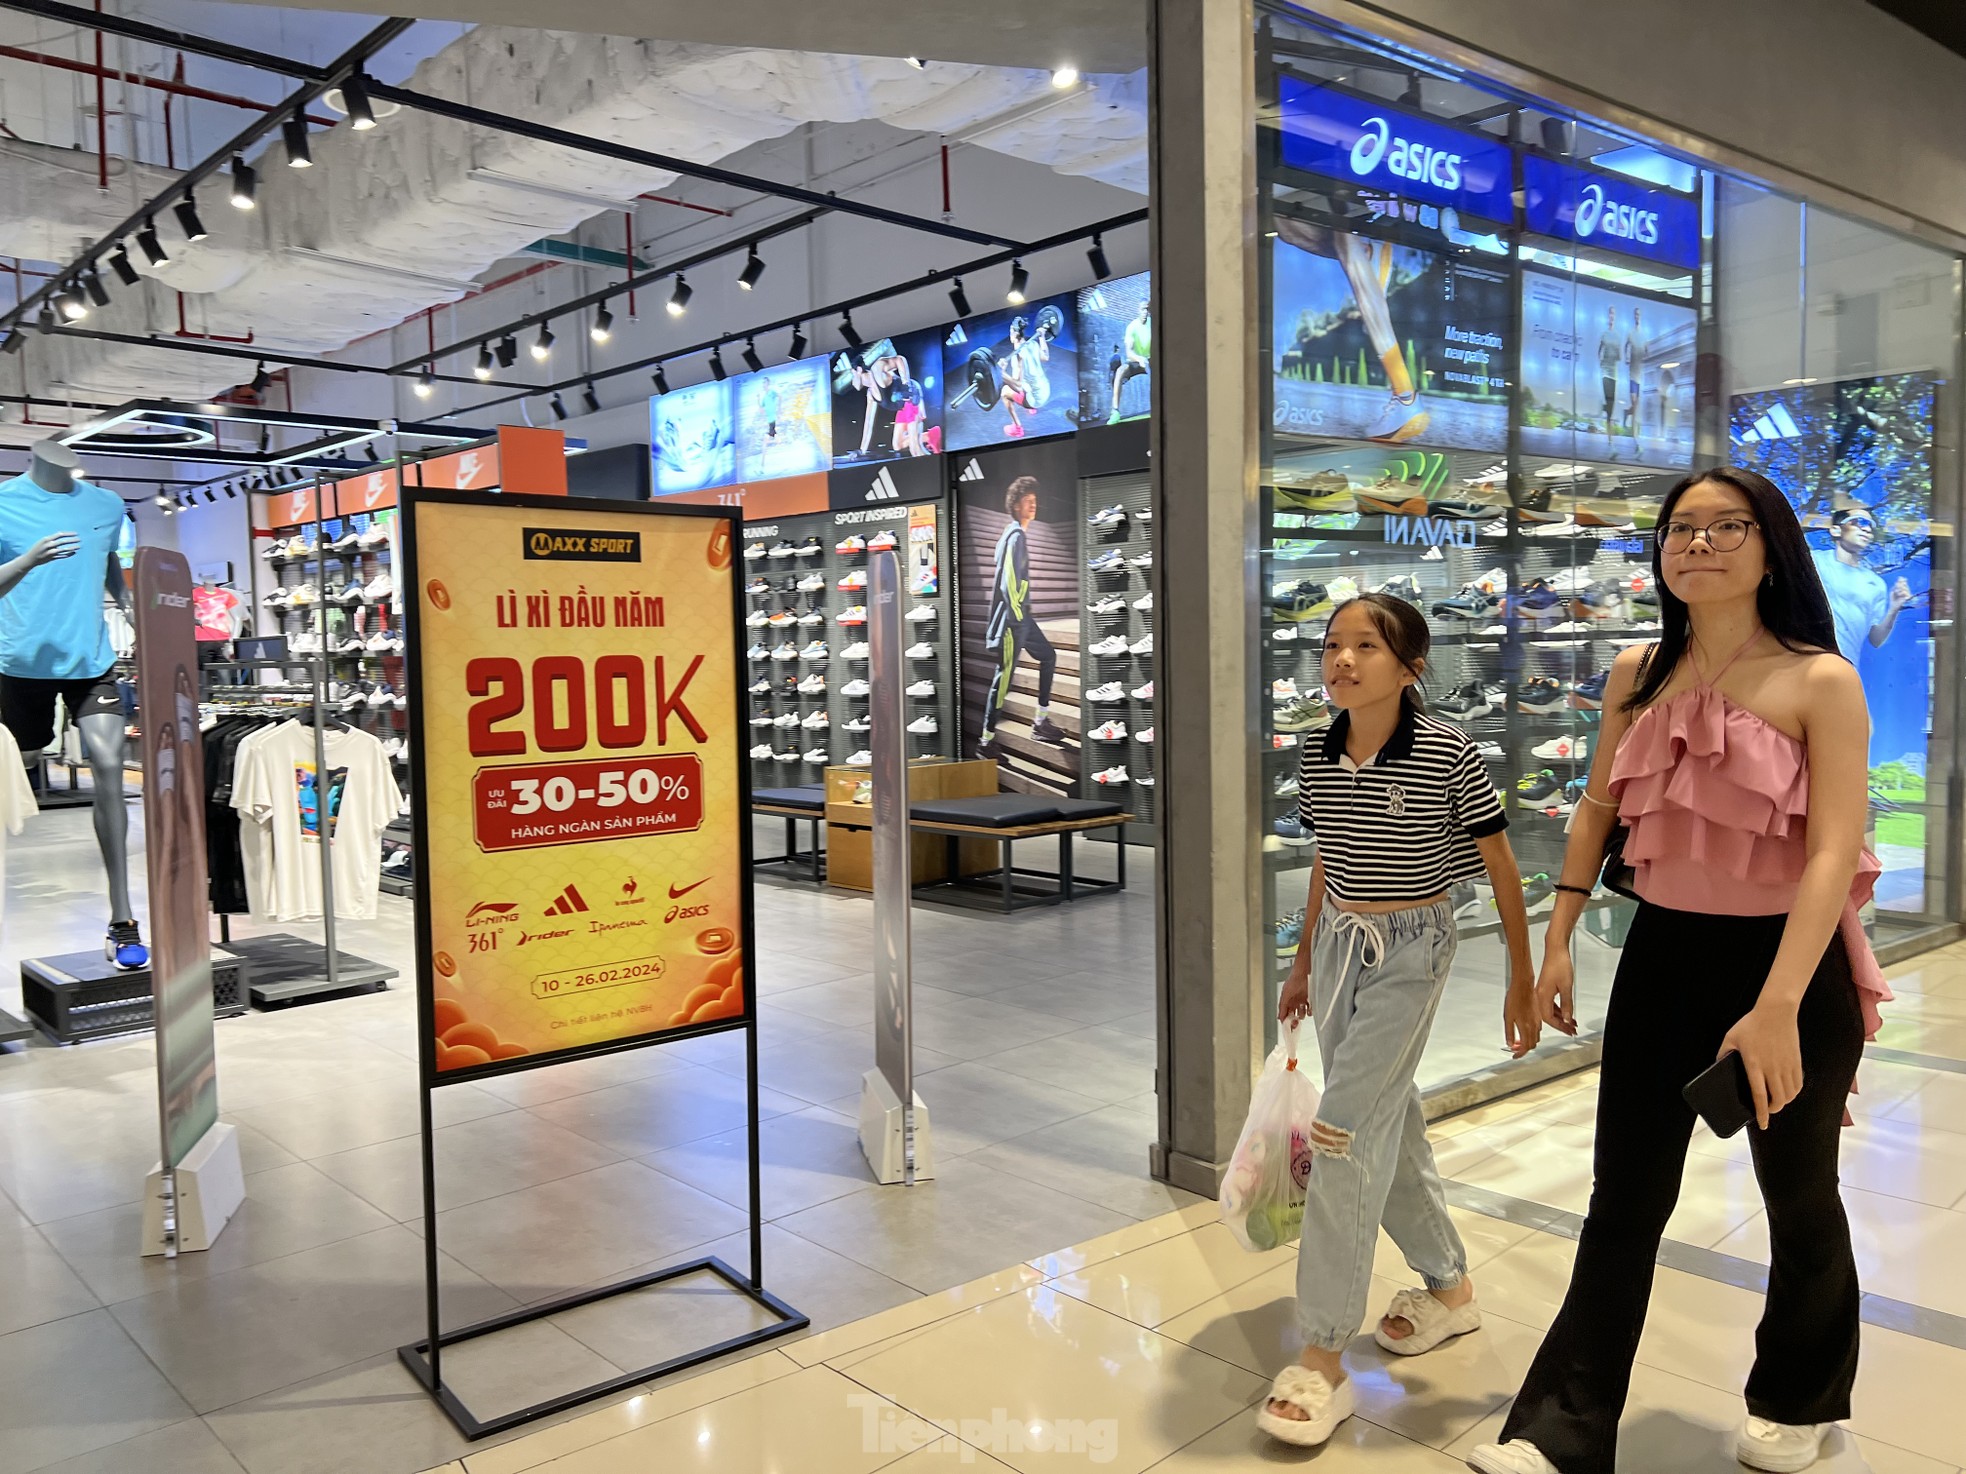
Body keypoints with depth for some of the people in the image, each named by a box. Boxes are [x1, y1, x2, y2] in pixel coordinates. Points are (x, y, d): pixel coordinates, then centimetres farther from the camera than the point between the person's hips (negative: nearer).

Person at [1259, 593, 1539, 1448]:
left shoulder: (1445, 753, -14)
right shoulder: (1317, 759, 2)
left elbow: (1501, 868, -6)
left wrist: (1523, 981, -3)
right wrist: (1304, 966, 21)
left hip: (1409, 951, -6)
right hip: (1337, 945, 6)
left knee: (1347, 1132, -11)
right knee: (1388, 1127, 15)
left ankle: (1323, 1359, -3)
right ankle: (1450, 1285, 37)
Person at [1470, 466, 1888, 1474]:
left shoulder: (1819, 682, -13)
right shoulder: (1637, 675, 1)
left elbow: (1834, 853, -20)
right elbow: (1598, 808, 11)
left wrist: (1777, 1008, -28)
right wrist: (1557, 939, 6)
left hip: (1787, 960, -3)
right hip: (1663, 956, 4)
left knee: (1798, 1195, 18)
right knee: (1623, 1200, 7)